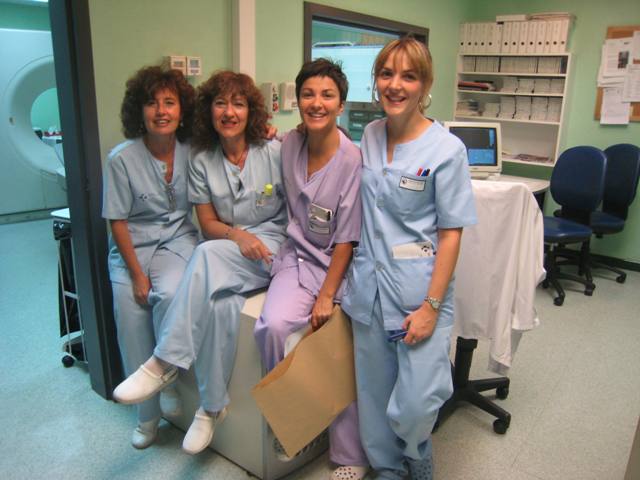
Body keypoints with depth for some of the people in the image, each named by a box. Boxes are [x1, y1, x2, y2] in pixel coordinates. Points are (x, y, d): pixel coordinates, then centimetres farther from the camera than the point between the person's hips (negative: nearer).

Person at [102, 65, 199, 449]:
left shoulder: (192, 151, -3)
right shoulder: (122, 159, -8)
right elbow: (118, 221, -5)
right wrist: (137, 273, -10)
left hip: (178, 241, 1)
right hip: (133, 247, 0)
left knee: (169, 293, -30)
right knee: (133, 325, -11)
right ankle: (148, 414, 12)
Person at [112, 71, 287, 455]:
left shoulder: (273, 152, -2)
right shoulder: (202, 161, 6)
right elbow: (208, 223, 4)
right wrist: (238, 235, -15)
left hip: (271, 248, -3)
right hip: (225, 258, 3)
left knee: (209, 254, -33)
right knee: (221, 305, -31)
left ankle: (165, 364, -24)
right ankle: (212, 406, -13)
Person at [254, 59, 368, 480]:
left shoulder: (353, 160, -15)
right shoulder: (289, 144, 0)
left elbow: (346, 240, -13)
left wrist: (327, 296, -12)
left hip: (339, 265, -3)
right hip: (297, 258, 3)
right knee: (274, 325, -24)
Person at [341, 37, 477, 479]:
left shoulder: (446, 149, -9)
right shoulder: (369, 135, 6)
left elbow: (451, 233, -10)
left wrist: (431, 306, -14)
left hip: (419, 290, -4)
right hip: (369, 288, 5)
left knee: (415, 405, -2)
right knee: (374, 395, 15)